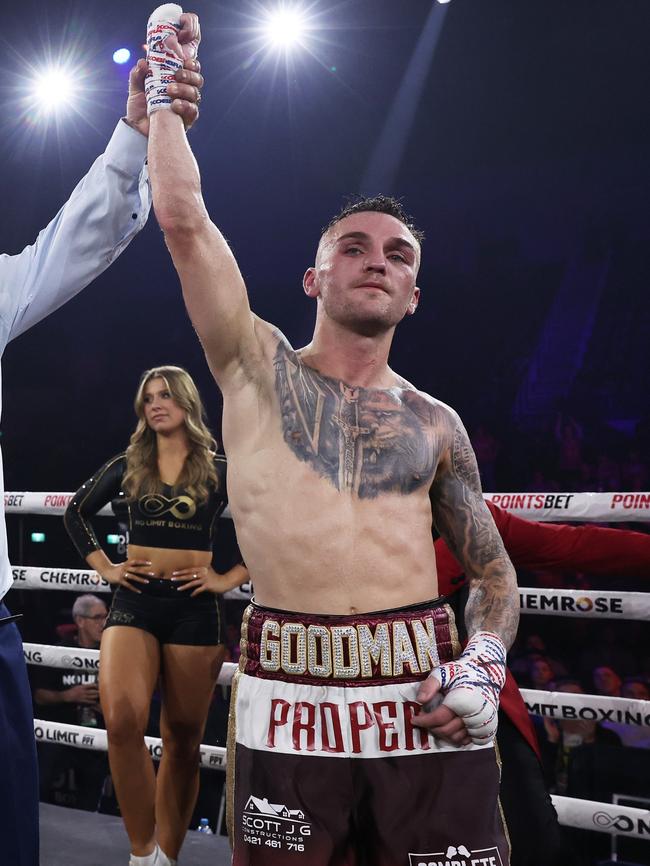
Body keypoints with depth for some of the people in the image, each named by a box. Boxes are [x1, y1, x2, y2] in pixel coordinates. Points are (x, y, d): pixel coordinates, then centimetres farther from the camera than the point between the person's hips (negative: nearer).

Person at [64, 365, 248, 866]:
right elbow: (76, 512, 21)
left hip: (193, 607, 0)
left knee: (183, 740, 6)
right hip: (135, 602, 1)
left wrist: (230, 579, -3)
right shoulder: (128, 466, 9)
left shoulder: (220, 470, 2)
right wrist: (104, 567, 11)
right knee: (122, 720, -23)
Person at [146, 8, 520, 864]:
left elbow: (495, 574, 14)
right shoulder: (257, 365, 7)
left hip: (423, 698, 2)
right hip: (288, 698, -1)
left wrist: (485, 663, -5)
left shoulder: (436, 425, 11)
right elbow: (184, 221, 1)